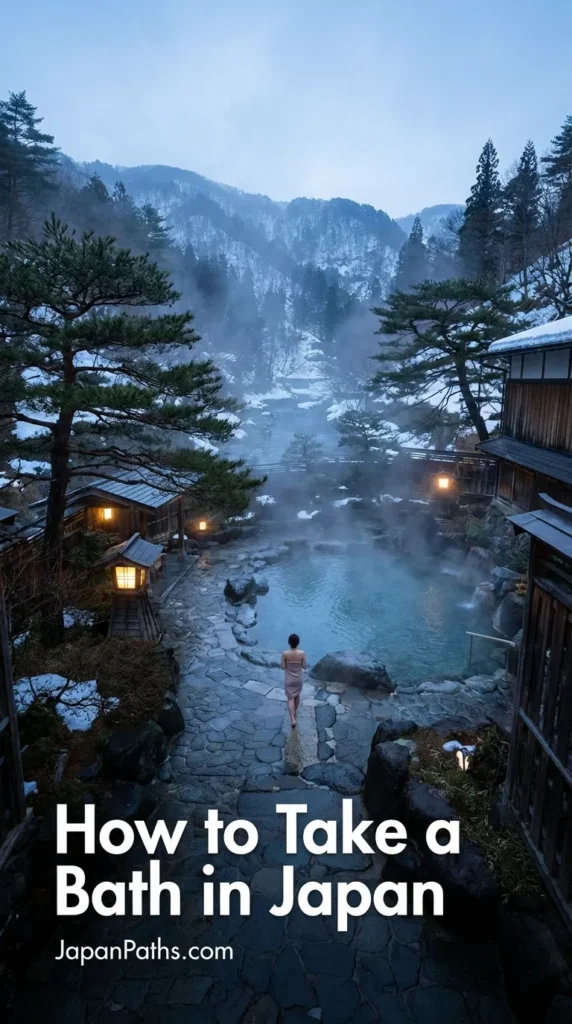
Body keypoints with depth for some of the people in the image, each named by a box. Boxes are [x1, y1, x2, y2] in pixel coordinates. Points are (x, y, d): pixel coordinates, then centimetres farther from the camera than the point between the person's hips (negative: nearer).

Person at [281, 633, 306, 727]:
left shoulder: (285, 653, -22)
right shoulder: (302, 653, -20)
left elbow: (283, 667, -12)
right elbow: (304, 666, -9)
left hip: (289, 680, -2)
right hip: (298, 679, 2)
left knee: (290, 698, 8)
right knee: (297, 696, 24)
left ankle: (292, 719, -3)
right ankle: (294, 712, 44)